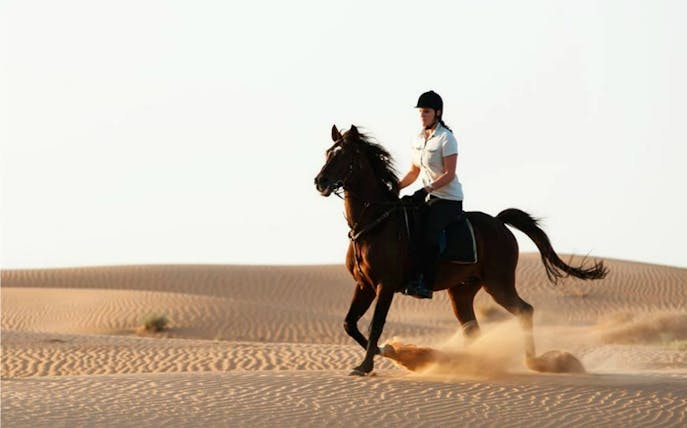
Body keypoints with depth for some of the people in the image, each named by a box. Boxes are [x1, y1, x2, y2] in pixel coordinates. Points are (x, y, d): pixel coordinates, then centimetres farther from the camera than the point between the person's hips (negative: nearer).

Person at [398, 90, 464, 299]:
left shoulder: (446, 139, -13)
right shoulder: (418, 139, 10)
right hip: (429, 196, 8)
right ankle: (409, 277, -1)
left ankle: (426, 284, -24)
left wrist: (426, 190, -27)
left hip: (449, 199, -8)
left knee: (428, 235, -27)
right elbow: (414, 172, 17)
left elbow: (449, 175, -17)